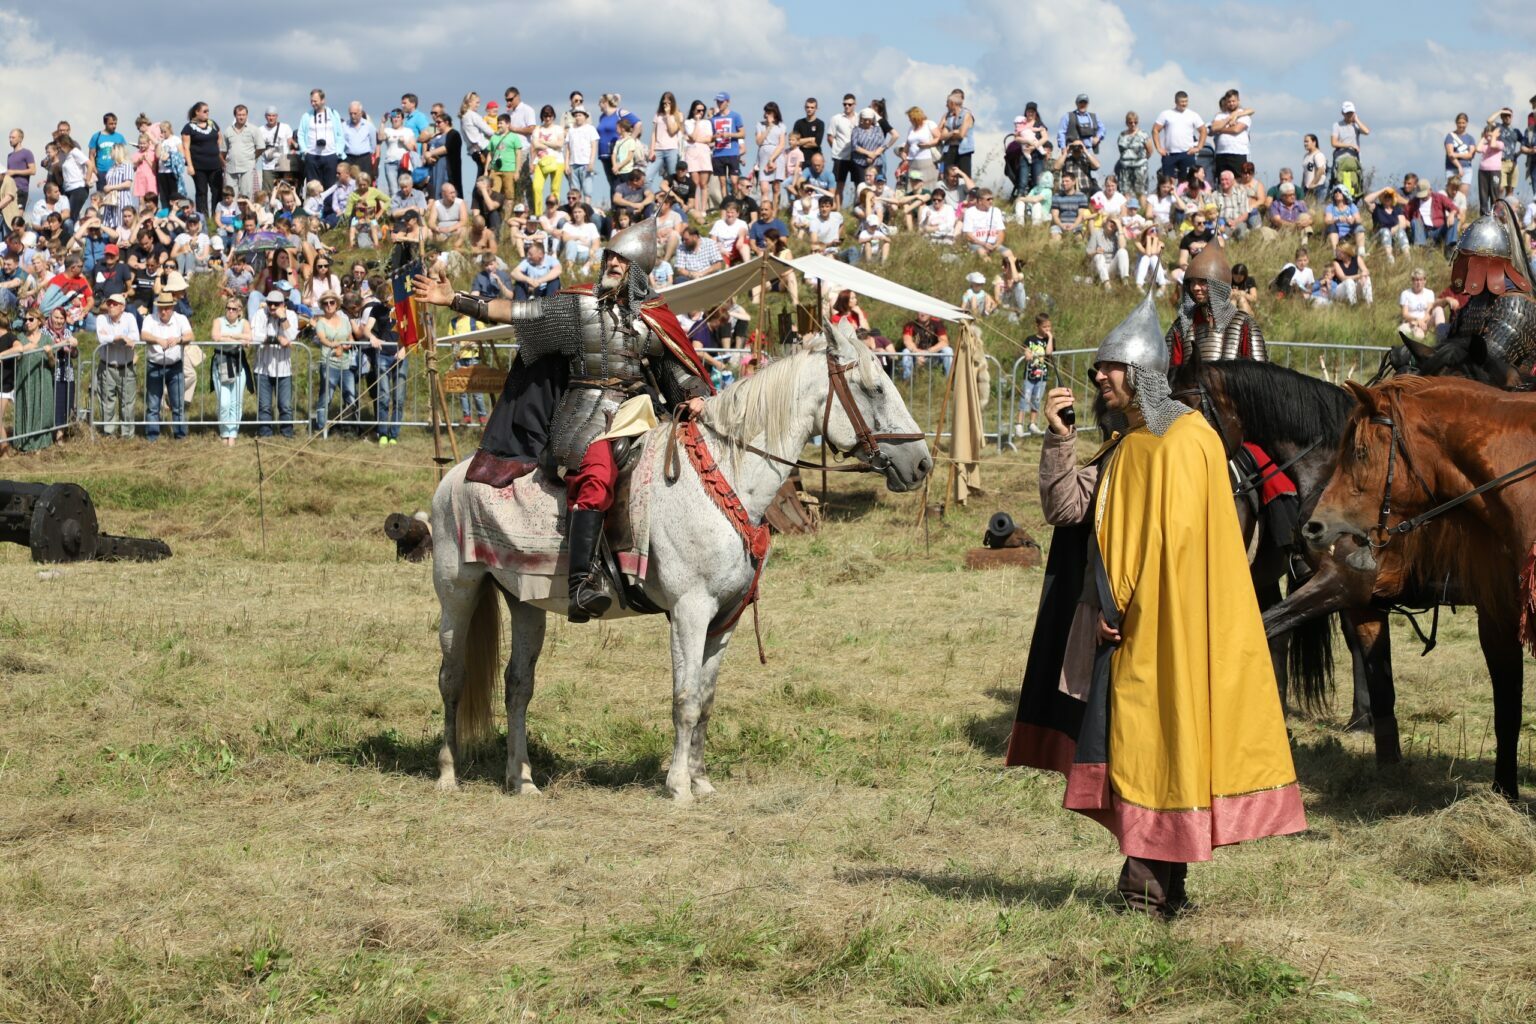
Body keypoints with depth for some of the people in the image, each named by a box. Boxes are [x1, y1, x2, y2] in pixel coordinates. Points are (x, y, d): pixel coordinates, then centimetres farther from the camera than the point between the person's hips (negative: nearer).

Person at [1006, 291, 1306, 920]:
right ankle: (1161, 886, 17)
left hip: (1162, 629, -9)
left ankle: (1153, 890, -2)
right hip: (1126, 627, 9)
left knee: (1146, 748, -6)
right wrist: (1059, 438, -3)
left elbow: (1174, 543, -18)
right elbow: (1064, 508, 8)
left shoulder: (1181, 442, -13)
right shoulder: (1128, 445, 15)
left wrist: (1125, 614, -17)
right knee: (1137, 750, 10)